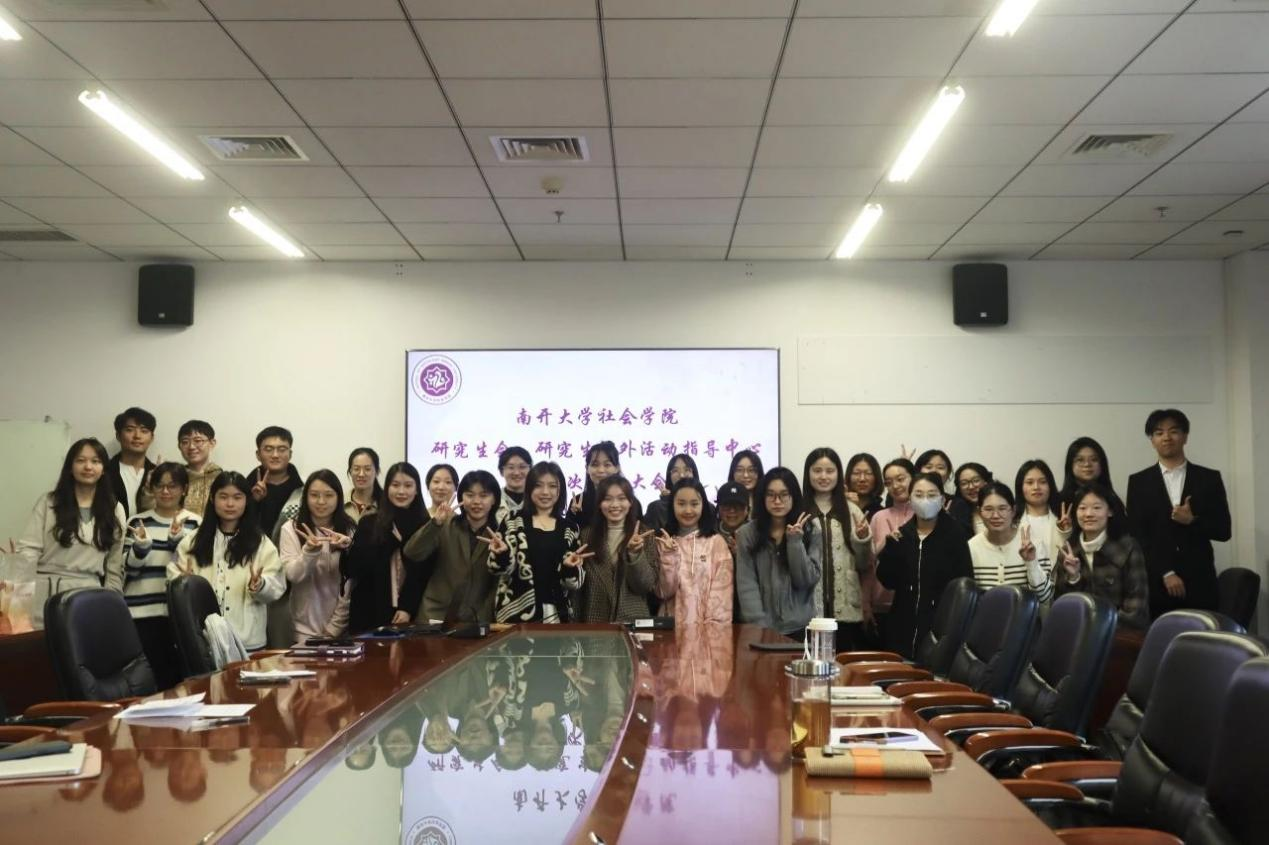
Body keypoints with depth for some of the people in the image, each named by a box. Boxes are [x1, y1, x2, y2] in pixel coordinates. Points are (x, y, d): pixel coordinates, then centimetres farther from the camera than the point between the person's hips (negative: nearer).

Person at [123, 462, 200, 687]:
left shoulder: (195, 523, 5)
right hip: (143, 612, 0)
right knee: (149, 676, 0)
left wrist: (177, 540, -19)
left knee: (181, 674, 0)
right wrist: (141, 546, -16)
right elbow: (128, 568, 3)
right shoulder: (137, 522, 8)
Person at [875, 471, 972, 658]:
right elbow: (887, 581, 2)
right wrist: (891, 546, -11)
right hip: (904, 626, 3)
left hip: (942, 626, -3)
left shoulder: (954, 534, -3)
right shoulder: (901, 534, 7)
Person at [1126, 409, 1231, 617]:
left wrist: (1192, 521, -12)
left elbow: (1223, 530, 6)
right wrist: (1165, 573, -9)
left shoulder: (1209, 478, 8)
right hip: (1155, 584, 0)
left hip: (1199, 583, 1)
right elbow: (1137, 534, 0)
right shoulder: (1138, 482, 6)